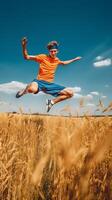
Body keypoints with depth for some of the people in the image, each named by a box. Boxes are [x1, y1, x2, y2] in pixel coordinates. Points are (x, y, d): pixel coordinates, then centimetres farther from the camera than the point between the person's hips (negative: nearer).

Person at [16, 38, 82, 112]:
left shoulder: (57, 60, 14)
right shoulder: (43, 57, -3)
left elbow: (63, 63, 39)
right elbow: (26, 57, -3)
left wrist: (74, 59, 41)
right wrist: (24, 46, -19)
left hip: (50, 84, 5)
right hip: (40, 82, -5)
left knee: (70, 93, -3)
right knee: (32, 89, -43)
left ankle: (52, 102, 8)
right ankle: (25, 90, -2)